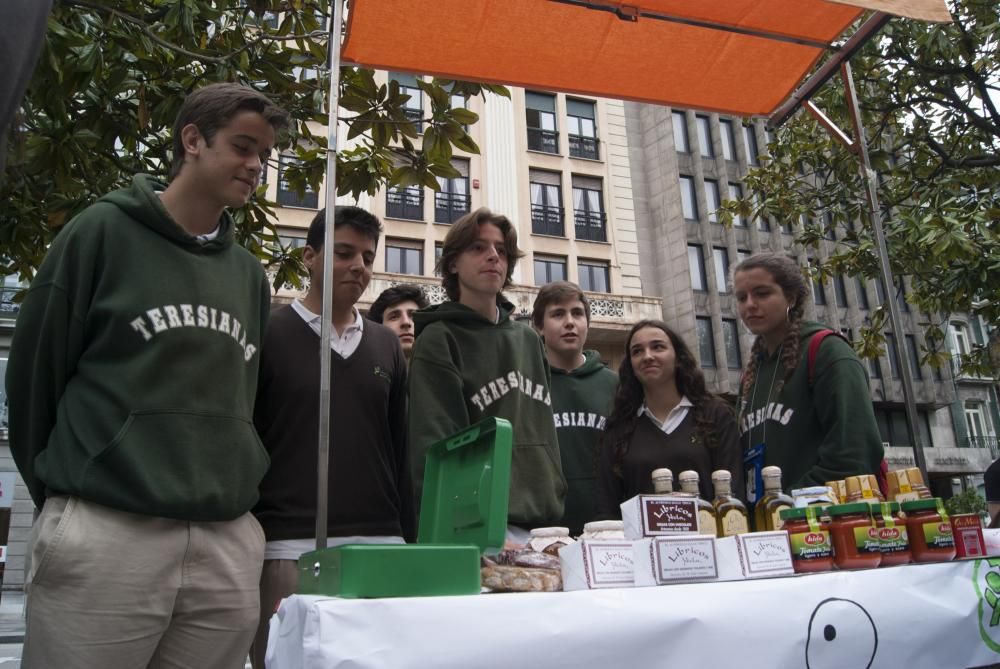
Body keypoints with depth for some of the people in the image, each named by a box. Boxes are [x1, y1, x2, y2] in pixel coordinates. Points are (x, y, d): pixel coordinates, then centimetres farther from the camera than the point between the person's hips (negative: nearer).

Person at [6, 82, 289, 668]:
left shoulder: (249, 273, 13)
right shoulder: (105, 231, 1)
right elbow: (34, 373, 3)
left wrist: (237, 491, 12)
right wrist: (60, 492, 6)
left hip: (230, 544, 4)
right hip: (105, 533, -4)